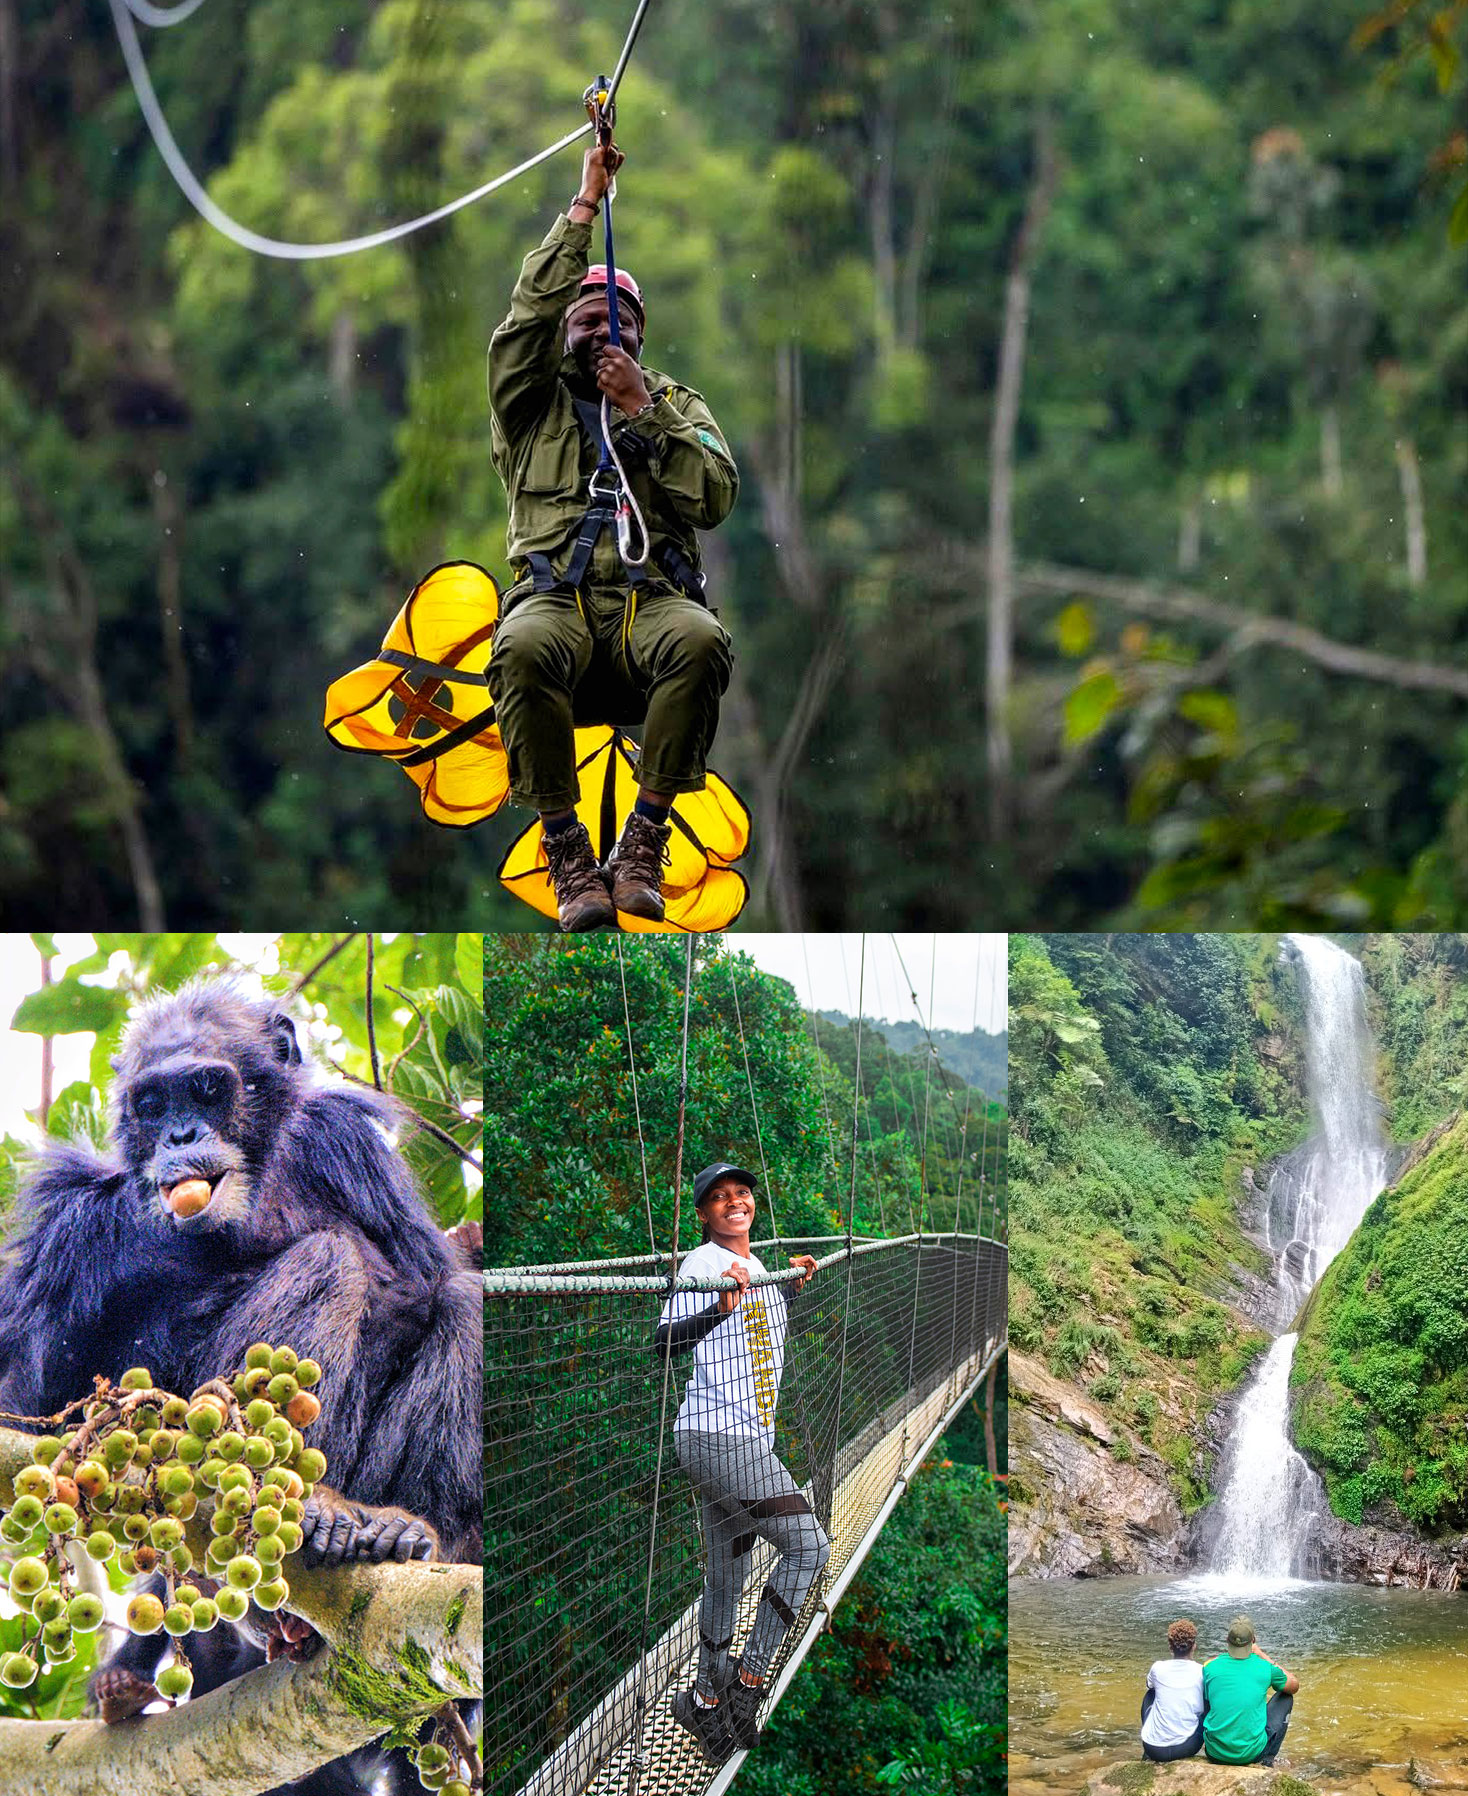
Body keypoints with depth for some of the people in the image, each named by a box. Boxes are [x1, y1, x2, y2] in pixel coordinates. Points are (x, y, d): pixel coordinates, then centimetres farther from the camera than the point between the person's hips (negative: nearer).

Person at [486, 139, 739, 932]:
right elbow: (528, 312, 7)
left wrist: (644, 412, 3)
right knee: (523, 647, -39)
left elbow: (715, 496, 9)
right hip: (555, 593, -1)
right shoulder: (534, 403, 25)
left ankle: (643, 840, -26)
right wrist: (583, 208, 6)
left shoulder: (677, 404, 27)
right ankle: (567, 851, -29)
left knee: (700, 640, -38)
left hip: (651, 597, 1)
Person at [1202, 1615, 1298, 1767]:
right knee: (1285, 1697, 20)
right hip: (1252, 1753, -2)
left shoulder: (1210, 1667, -2)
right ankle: (1267, 1759, 16)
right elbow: (1294, 1685, 17)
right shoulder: (1265, 1668, -5)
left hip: (1215, 1752, 2)